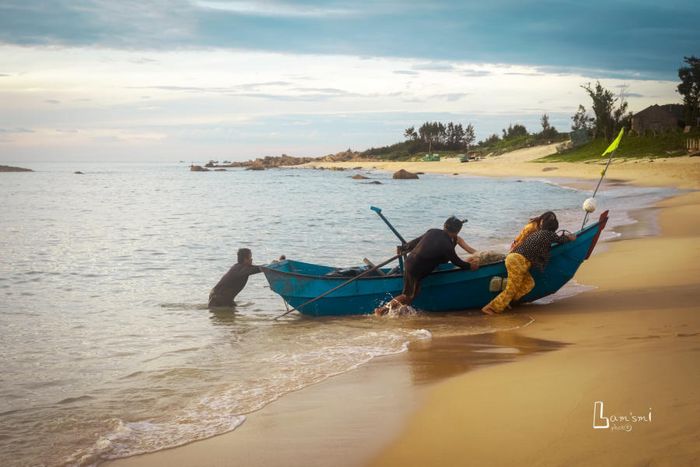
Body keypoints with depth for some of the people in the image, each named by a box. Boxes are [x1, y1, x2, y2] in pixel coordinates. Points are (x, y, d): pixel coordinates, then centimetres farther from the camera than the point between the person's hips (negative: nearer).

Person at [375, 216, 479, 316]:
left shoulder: (433, 232, 4)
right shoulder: (446, 245, -15)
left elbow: (415, 241, 15)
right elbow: (456, 261, -1)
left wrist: (403, 248, 31)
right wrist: (470, 266, 16)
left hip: (409, 261, 8)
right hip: (415, 270, -8)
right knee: (409, 297, 1)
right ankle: (384, 309, -4)